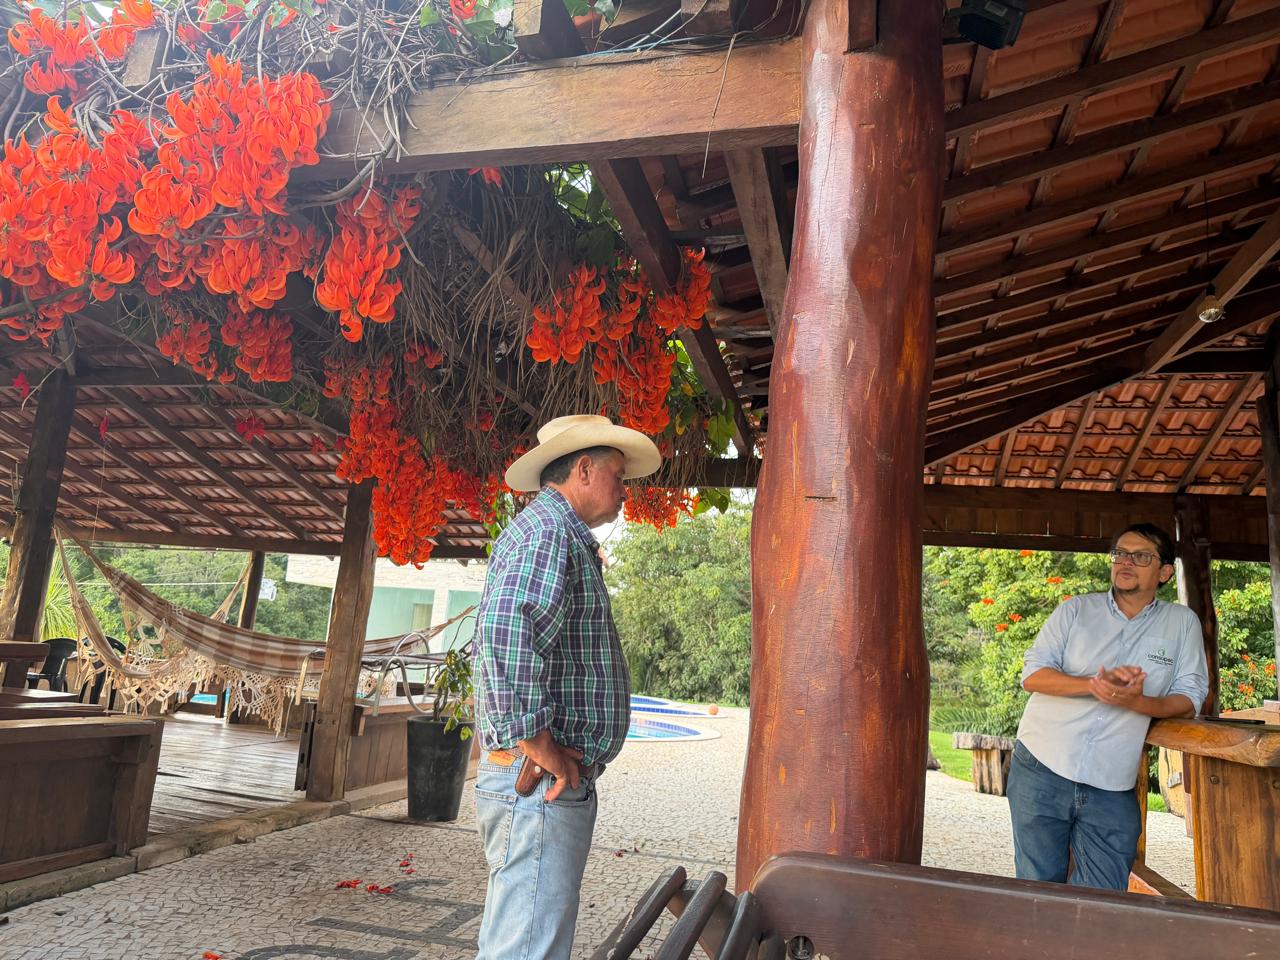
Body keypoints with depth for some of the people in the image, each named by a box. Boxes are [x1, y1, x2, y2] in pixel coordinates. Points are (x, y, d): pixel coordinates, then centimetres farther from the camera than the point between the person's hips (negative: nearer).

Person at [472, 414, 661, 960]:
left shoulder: (566, 538, 21)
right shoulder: (548, 531, -14)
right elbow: (504, 631, -30)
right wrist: (538, 744, -23)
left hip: (557, 780, 11)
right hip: (542, 785, -11)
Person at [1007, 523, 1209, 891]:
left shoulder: (1182, 623, 7)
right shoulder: (1075, 610, 4)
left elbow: (1189, 700, 3)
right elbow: (1033, 675, -3)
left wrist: (1137, 702, -18)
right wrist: (1094, 685, -20)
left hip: (1113, 790, 1)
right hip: (1042, 768, 0)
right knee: (1040, 890, 5)